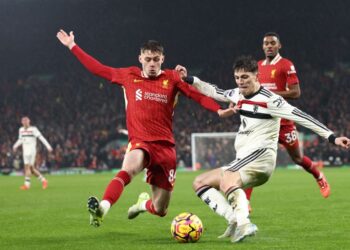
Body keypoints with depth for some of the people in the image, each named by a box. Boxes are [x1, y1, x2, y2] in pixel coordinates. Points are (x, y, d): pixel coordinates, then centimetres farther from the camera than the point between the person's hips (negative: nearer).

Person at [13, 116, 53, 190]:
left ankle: (27, 184, -12)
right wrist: (15, 146, 11)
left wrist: (48, 146, -10)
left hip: (31, 150, -6)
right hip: (25, 150, 6)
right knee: (31, 168, 7)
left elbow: (41, 137, -8)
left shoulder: (33, 129, -7)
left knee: (27, 166, -13)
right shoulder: (21, 130, 12)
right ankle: (43, 180, 20)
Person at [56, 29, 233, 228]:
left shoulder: (172, 79, 4)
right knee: (129, 169, -39)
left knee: (160, 210, 9)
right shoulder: (129, 76, 7)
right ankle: (102, 208, -55)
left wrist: (219, 110, -20)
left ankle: (144, 203, 45)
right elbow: (98, 68, 13)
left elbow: (198, 95, -3)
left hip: (165, 146, 1)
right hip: (140, 143, -1)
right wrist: (72, 46, 14)